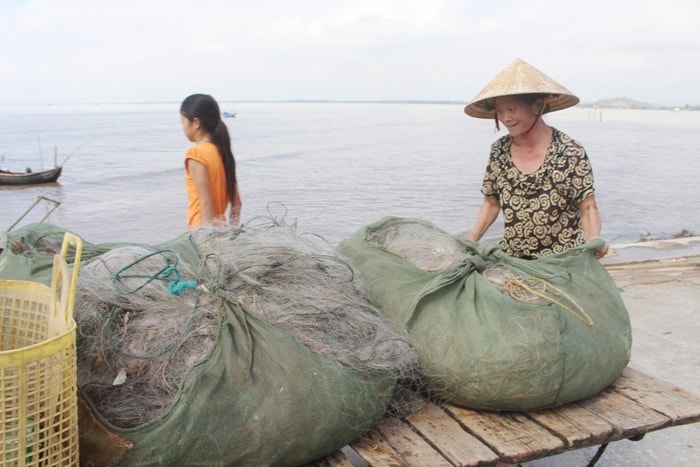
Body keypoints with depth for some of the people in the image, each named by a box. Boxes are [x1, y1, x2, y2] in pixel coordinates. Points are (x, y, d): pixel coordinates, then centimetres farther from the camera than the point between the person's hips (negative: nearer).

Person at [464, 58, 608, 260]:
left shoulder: (570, 152, -12)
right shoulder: (499, 151, 0)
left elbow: (587, 207, -8)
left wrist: (593, 239, -28)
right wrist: (472, 238, -5)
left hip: (562, 262, -4)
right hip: (511, 258, 4)